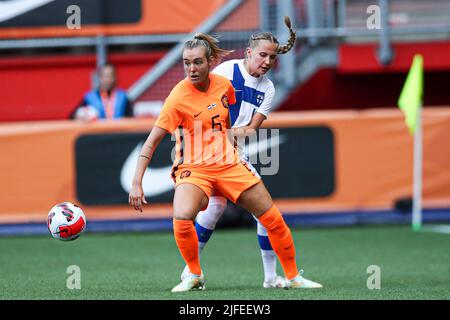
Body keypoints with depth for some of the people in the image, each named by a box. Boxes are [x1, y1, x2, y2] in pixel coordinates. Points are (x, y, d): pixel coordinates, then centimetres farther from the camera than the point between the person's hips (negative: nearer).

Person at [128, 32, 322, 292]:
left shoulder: (224, 84, -2)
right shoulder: (178, 97, -18)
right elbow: (152, 142, -19)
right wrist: (136, 183, -26)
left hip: (229, 164, 5)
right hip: (193, 168, -5)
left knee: (274, 219, 3)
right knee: (182, 219, -32)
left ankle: (293, 277, 23)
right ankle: (195, 276, -7)